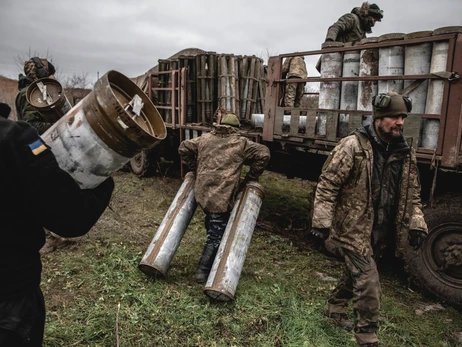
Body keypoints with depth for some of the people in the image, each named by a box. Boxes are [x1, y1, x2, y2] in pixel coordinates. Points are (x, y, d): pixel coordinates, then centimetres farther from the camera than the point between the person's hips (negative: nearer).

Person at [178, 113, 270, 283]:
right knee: (217, 234, 4)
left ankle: (212, 257, 42)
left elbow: (184, 148, 15)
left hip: (201, 192, 6)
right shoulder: (241, 143, 1)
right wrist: (250, 178, 3)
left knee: (211, 224, 27)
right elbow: (263, 153, -3)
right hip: (222, 196, -5)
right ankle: (203, 271, 7)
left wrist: (195, 168, 22)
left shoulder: (205, 138, 12)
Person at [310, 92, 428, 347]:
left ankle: (334, 308, 45)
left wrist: (416, 224, 4)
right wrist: (321, 220, -21)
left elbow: (412, 194, 14)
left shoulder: (405, 153, 4)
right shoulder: (353, 146, -17)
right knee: (369, 285, -5)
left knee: (355, 273, 22)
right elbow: (327, 185, -16)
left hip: (380, 233, 7)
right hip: (353, 229, -7)